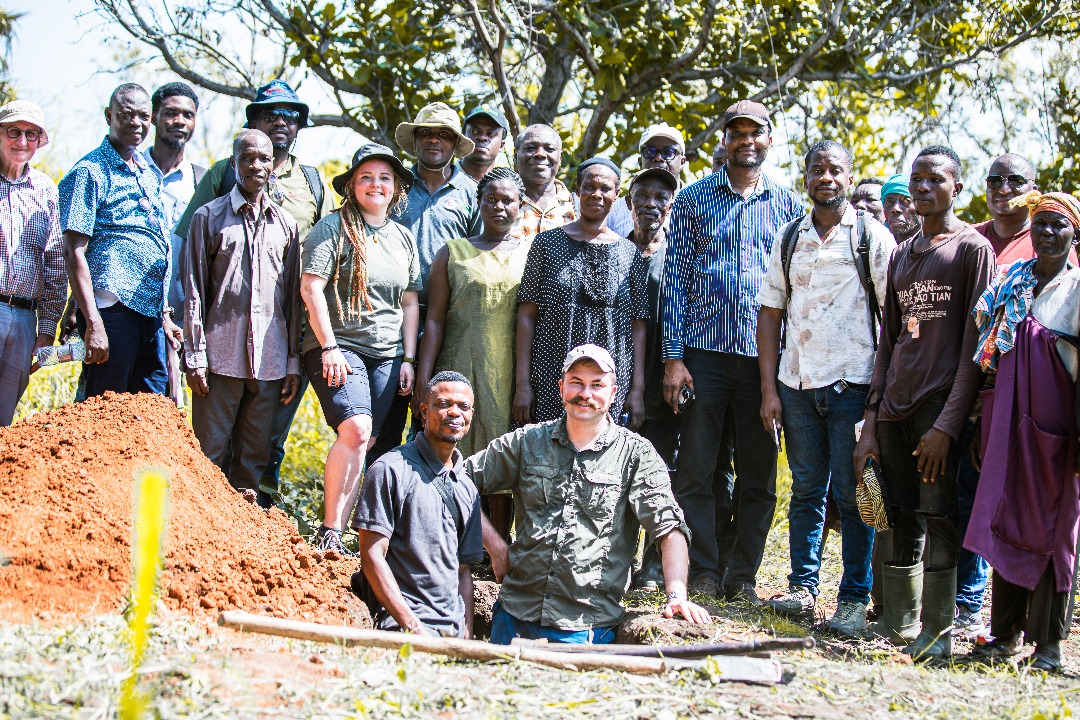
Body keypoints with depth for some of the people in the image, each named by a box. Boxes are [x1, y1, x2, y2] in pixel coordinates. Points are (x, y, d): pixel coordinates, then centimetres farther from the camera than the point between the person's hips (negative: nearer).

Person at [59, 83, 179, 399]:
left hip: (151, 314, 7)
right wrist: (93, 323, -20)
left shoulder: (149, 173, 17)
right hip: (112, 311, -7)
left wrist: (165, 315, 17)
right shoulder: (90, 172, -6)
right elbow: (74, 252, -12)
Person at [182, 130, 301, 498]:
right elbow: (194, 292, 3)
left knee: (254, 457, 6)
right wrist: (195, 357, -4)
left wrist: (293, 362, 9)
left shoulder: (285, 224, 13)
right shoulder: (209, 217, 5)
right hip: (221, 355, -3)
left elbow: (292, 297, 14)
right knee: (211, 453, -2)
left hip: (270, 360, 3)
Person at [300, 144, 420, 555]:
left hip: (387, 355, 5)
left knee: (364, 444, -2)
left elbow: (411, 303, 19)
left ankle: (338, 530, 2)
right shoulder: (334, 228, 0)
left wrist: (409, 358, 11)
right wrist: (329, 347, -13)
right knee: (356, 430, -22)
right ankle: (329, 532, -15)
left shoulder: (404, 238, 17)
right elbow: (310, 289, -7)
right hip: (338, 347, -5)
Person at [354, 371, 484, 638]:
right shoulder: (391, 470, -2)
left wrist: (467, 637, 5)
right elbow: (372, 556, -7)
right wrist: (414, 627, -14)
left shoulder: (467, 488, 18)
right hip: (402, 626, -6)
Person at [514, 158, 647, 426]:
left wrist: (638, 389, 2)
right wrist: (522, 383, -5)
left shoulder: (630, 254, 10)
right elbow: (527, 315, 2)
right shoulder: (547, 243, 5)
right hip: (551, 383, -1)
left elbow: (638, 325, 9)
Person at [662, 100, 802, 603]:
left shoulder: (786, 205, 11)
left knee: (758, 476, 4)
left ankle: (743, 576, 13)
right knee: (696, 472, -1)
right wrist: (674, 357, -4)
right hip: (704, 351, -1)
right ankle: (704, 574, 9)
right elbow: (676, 279, 3)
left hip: (764, 355, 1)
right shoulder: (694, 200, 6)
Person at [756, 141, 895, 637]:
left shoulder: (873, 236, 0)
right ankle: (803, 587, 16)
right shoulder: (789, 238, 12)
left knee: (851, 493, -3)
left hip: (853, 383, -4)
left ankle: (854, 600, 2)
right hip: (798, 383, 4)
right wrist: (769, 387, 4)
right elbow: (770, 312, 12)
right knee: (806, 489, 9)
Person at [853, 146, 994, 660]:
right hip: (894, 406, 6)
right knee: (902, 520, 6)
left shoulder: (973, 248, 0)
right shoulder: (901, 255, 19)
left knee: (937, 515, -9)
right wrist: (871, 421, 10)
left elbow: (975, 342, -6)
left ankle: (937, 631, -6)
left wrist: (948, 422, -14)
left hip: (939, 402, -6)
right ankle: (897, 625, 10)